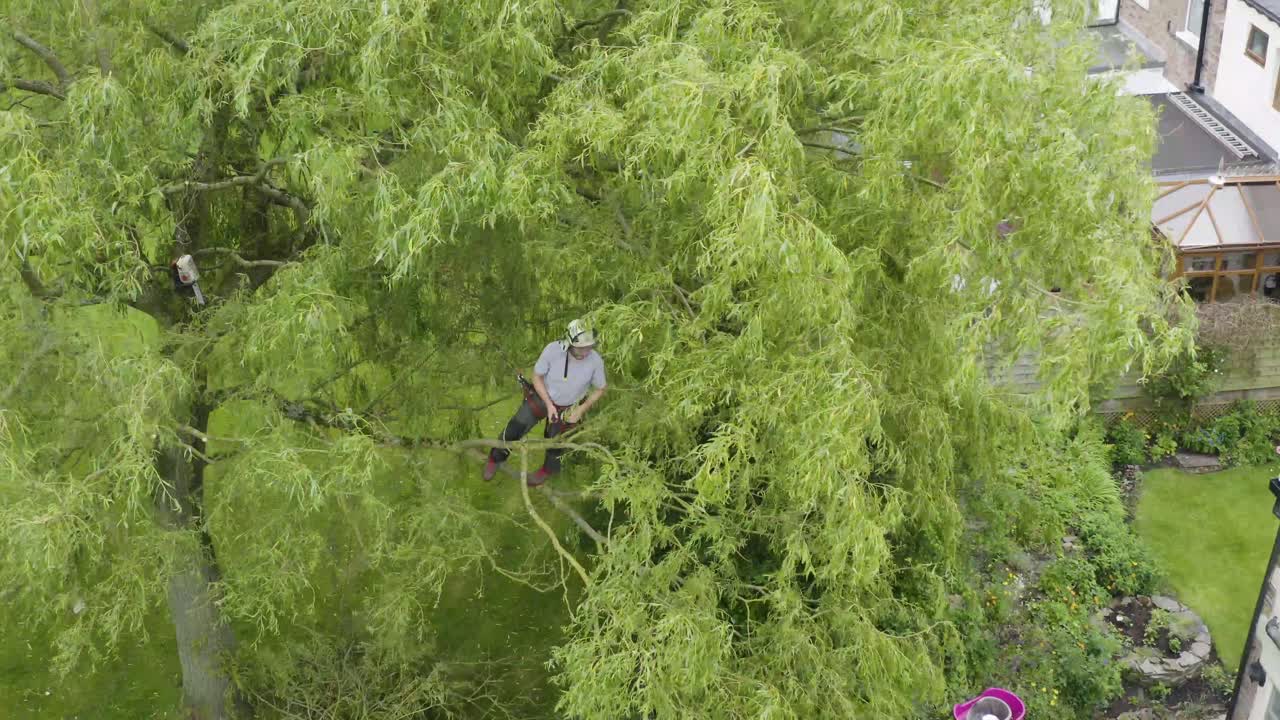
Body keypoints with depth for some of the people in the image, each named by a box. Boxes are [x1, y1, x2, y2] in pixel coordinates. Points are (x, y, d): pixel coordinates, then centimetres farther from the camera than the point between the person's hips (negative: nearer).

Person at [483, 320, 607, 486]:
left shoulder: (596, 361, -30)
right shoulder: (553, 349, -33)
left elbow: (600, 389, -10)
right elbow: (537, 377, -15)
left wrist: (581, 410, -16)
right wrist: (549, 404, -20)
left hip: (566, 408, 0)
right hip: (541, 397, 0)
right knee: (513, 430, 3)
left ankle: (548, 470, 48)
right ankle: (495, 459, 33)